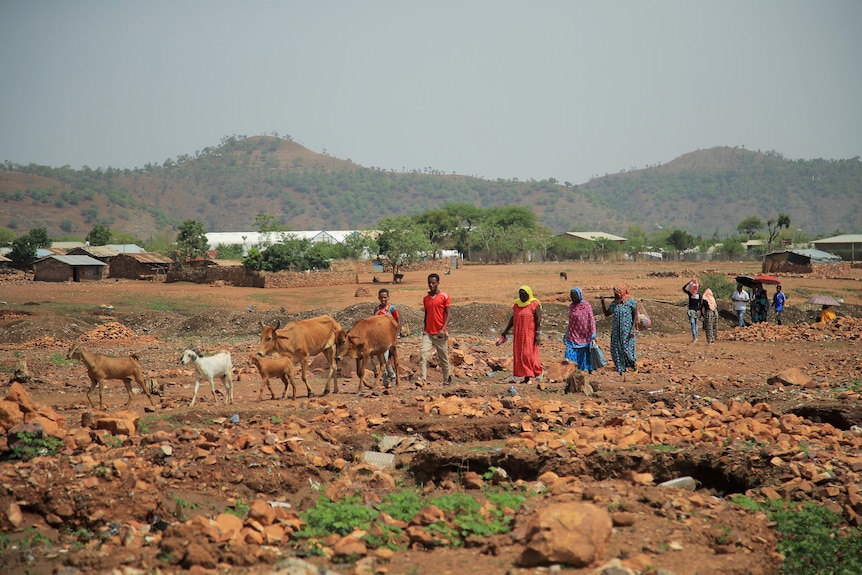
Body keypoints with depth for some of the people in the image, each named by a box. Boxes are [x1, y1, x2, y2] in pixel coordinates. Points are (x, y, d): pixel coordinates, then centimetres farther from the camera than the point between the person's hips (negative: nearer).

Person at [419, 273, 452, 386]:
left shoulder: (444, 296, -3)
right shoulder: (426, 299, 12)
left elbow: (448, 314, -7)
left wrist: (444, 329, -17)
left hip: (440, 333, -4)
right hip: (428, 333, 4)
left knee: (443, 358, 6)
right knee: (423, 354, -15)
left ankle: (447, 379, 23)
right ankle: (422, 379, -21)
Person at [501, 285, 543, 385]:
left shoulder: (535, 305, -8)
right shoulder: (517, 304, 9)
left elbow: (539, 320, -11)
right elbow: (513, 318, 15)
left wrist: (538, 334, -18)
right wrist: (506, 330, 10)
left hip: (530, 334, -6)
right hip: (519, 334, 6)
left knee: (529, 354, -10)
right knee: (520, 355, 2)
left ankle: (537, 372, 10)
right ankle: (526, 378, 5)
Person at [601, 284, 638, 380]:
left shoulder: (631, 302, -7)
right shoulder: (615, 303, 7)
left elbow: (635, 315, -6)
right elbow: (606, 313, 14)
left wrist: (633, 329, -14)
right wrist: (603, 302, 2)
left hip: (628, 331, -5)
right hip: (616, 331, 5)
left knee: (627, 350, -7)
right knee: (616, 351, -1)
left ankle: (634, 364, 26)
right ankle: (622, 374, 5)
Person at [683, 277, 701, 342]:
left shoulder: (690, 294, -12)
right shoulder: (699, 295, -3)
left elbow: (683, 288, 1)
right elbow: (700, 304, 3)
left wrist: (690, 282, 0)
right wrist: (700, 313, 12)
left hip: (691, 310, -4)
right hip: (697, 310, 4)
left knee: (693, 325, -4)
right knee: (696, 325, 17)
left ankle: (694, 338, -7)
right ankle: (696, 337, 21)